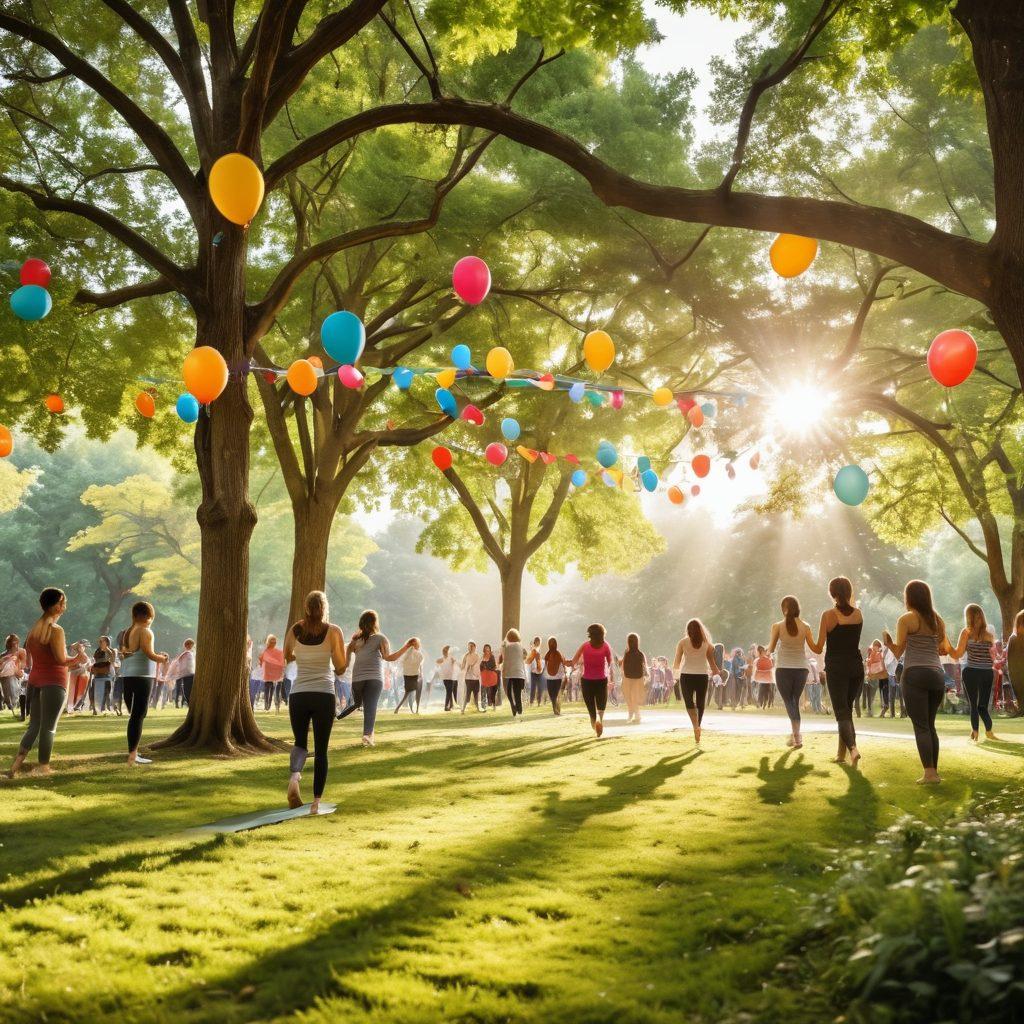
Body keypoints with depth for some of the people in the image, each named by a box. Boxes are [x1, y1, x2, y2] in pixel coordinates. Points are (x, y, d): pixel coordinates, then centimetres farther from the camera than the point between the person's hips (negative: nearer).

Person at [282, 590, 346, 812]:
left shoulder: (295, 630, 3)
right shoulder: (333, 631, -4)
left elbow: (287, 657, 18)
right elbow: (341, 667, -1)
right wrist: (349, 649, 15)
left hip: (298, 694, 2)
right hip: (324, 694, -2)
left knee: (300, 742, 17)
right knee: (321, 750, 8)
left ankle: (294, 774, -15)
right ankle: (316, 802, 6)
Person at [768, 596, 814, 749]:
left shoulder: (778, 626, -6)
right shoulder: (805, 626, -2)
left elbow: (770, 650, 1)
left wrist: (769, 647, 23)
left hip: (783, 669, -2)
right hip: (801, 668, 2)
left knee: (789, 701, 2)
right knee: (795, 701, 18)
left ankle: (797, 735, -19)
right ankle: (795, 736, 19)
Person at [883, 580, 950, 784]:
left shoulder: (906, 619, -3)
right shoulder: (938, 620, 12)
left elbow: (898, 651, -2)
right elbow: (943, 649, 16)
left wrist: (889, 643, 17)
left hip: (915, 674, -5)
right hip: (937, 675, 5)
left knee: (921, 726, -4)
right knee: (930, 725, 14)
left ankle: (929, 773, -9)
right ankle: (934, 771, 14)